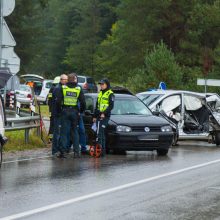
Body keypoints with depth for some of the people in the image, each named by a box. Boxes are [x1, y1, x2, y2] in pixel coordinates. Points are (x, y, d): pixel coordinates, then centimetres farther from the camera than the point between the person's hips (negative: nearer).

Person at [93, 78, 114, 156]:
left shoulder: (110, 94, -5)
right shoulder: (100, 93, 20)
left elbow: (111, 106, -13)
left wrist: (104, 113, -23)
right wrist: (95, 116, 23)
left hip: (105, 116, -8)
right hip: (99, 116, 8)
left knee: (100, 133, -16)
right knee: (100, 133, 7)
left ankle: (102, 150, -18)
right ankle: (102, 149, 10)